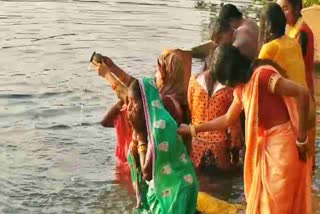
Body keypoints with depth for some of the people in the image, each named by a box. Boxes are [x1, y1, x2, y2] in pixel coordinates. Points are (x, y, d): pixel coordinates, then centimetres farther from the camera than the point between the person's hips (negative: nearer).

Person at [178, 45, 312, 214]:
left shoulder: (262, 74, -18)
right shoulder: (241, 88, 11)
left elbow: (302, 93, -25)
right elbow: (228, 119, 23)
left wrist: (302, 139, -20)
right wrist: (192, 129, 24)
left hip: (282, 143, -9)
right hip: (264, 146, 9)